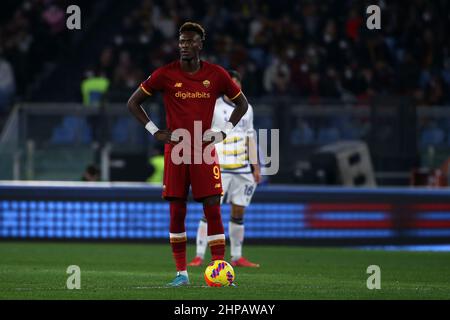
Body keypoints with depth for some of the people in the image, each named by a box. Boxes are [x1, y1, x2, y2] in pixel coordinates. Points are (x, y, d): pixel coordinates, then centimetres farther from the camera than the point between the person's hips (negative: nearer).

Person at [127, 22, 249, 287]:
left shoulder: (216, 74, 1)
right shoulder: (165, 74, -1)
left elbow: (242, 103, 15)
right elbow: (133, 102, 8)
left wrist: (225, 132, 3)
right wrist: (155, 131, 0)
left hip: (205, 151, 0)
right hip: (176, 149, 0)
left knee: (213, 209, -8)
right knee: (177, 211, 0)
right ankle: (182, 273, 8)